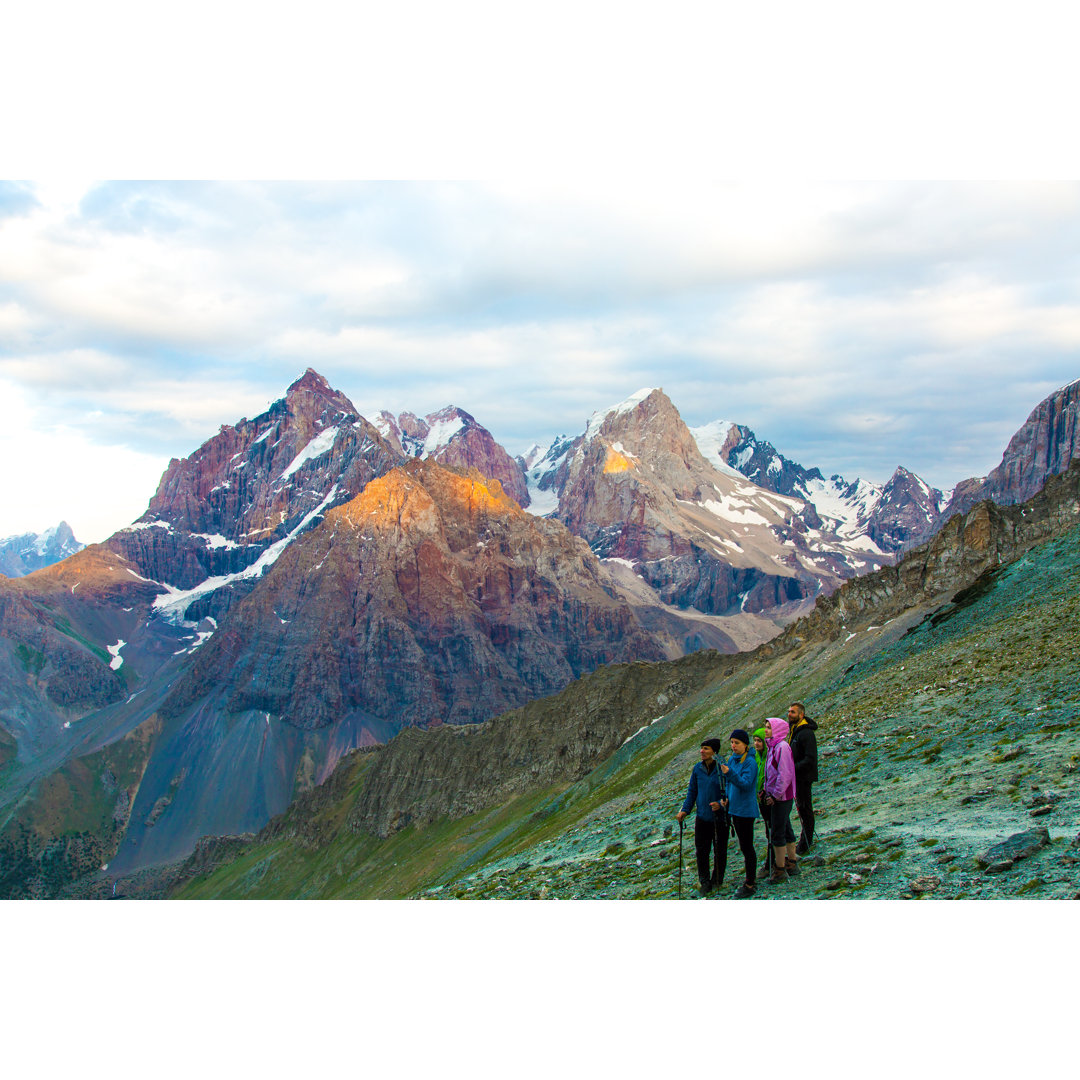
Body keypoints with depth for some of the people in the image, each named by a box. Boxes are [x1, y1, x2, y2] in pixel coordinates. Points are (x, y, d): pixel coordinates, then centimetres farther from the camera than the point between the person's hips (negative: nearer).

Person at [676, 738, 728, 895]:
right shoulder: (698, 769, 3)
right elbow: (692, 791, 12)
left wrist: (721, 803, -25)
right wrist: (685, 810, 4)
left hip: (720, 817, -4)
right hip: (702, 817, 4)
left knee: (720, 852, 8)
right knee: (701, 851, 5)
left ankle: (717, 880, 26)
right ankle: (704, 882, 19)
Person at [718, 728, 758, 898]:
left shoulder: (750, 762, -15)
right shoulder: (732, 760, 9)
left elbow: (746, 784, -25)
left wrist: (729, 773, -36)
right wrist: (725, 798, 4)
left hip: (746, 809, -8)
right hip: (734, 808, 8)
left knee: (746, 847, -3)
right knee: (744, 846, 17)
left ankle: (749, 885, 4)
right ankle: (750, 878, 28)